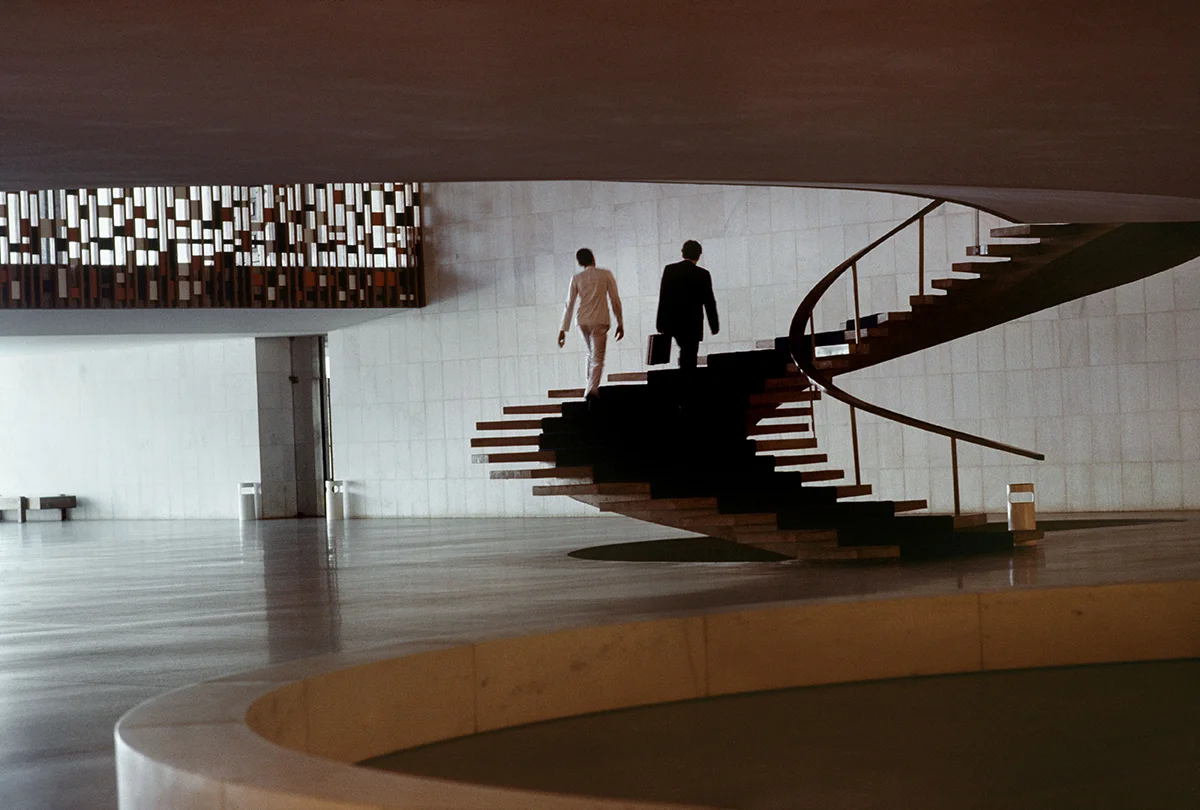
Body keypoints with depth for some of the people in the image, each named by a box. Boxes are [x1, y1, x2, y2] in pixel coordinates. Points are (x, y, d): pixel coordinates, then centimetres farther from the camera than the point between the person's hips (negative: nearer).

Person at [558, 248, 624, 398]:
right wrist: (620, 323, 8)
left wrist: (563, 329, 5)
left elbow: (569, 305, 4)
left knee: (591, 354, 23)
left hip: (582, 322, 3)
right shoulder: (606, 274, 2)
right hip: (599, 321, -3)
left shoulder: (576, 278, 7)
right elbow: (615, 300, 1)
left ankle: (592, 386, 19)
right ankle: (592, 389, -24)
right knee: (597, 359, -5)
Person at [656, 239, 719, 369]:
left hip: (673, 323, 3)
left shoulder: (669, 270, -1)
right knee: (689, 358, -1)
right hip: (693, 324, -3)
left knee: (685, 350, 23)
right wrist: (714, 326, 6)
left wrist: (661, 324, 3)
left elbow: (663, 298, -1)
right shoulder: (703, 274, -7)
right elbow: (709, 302, -4)